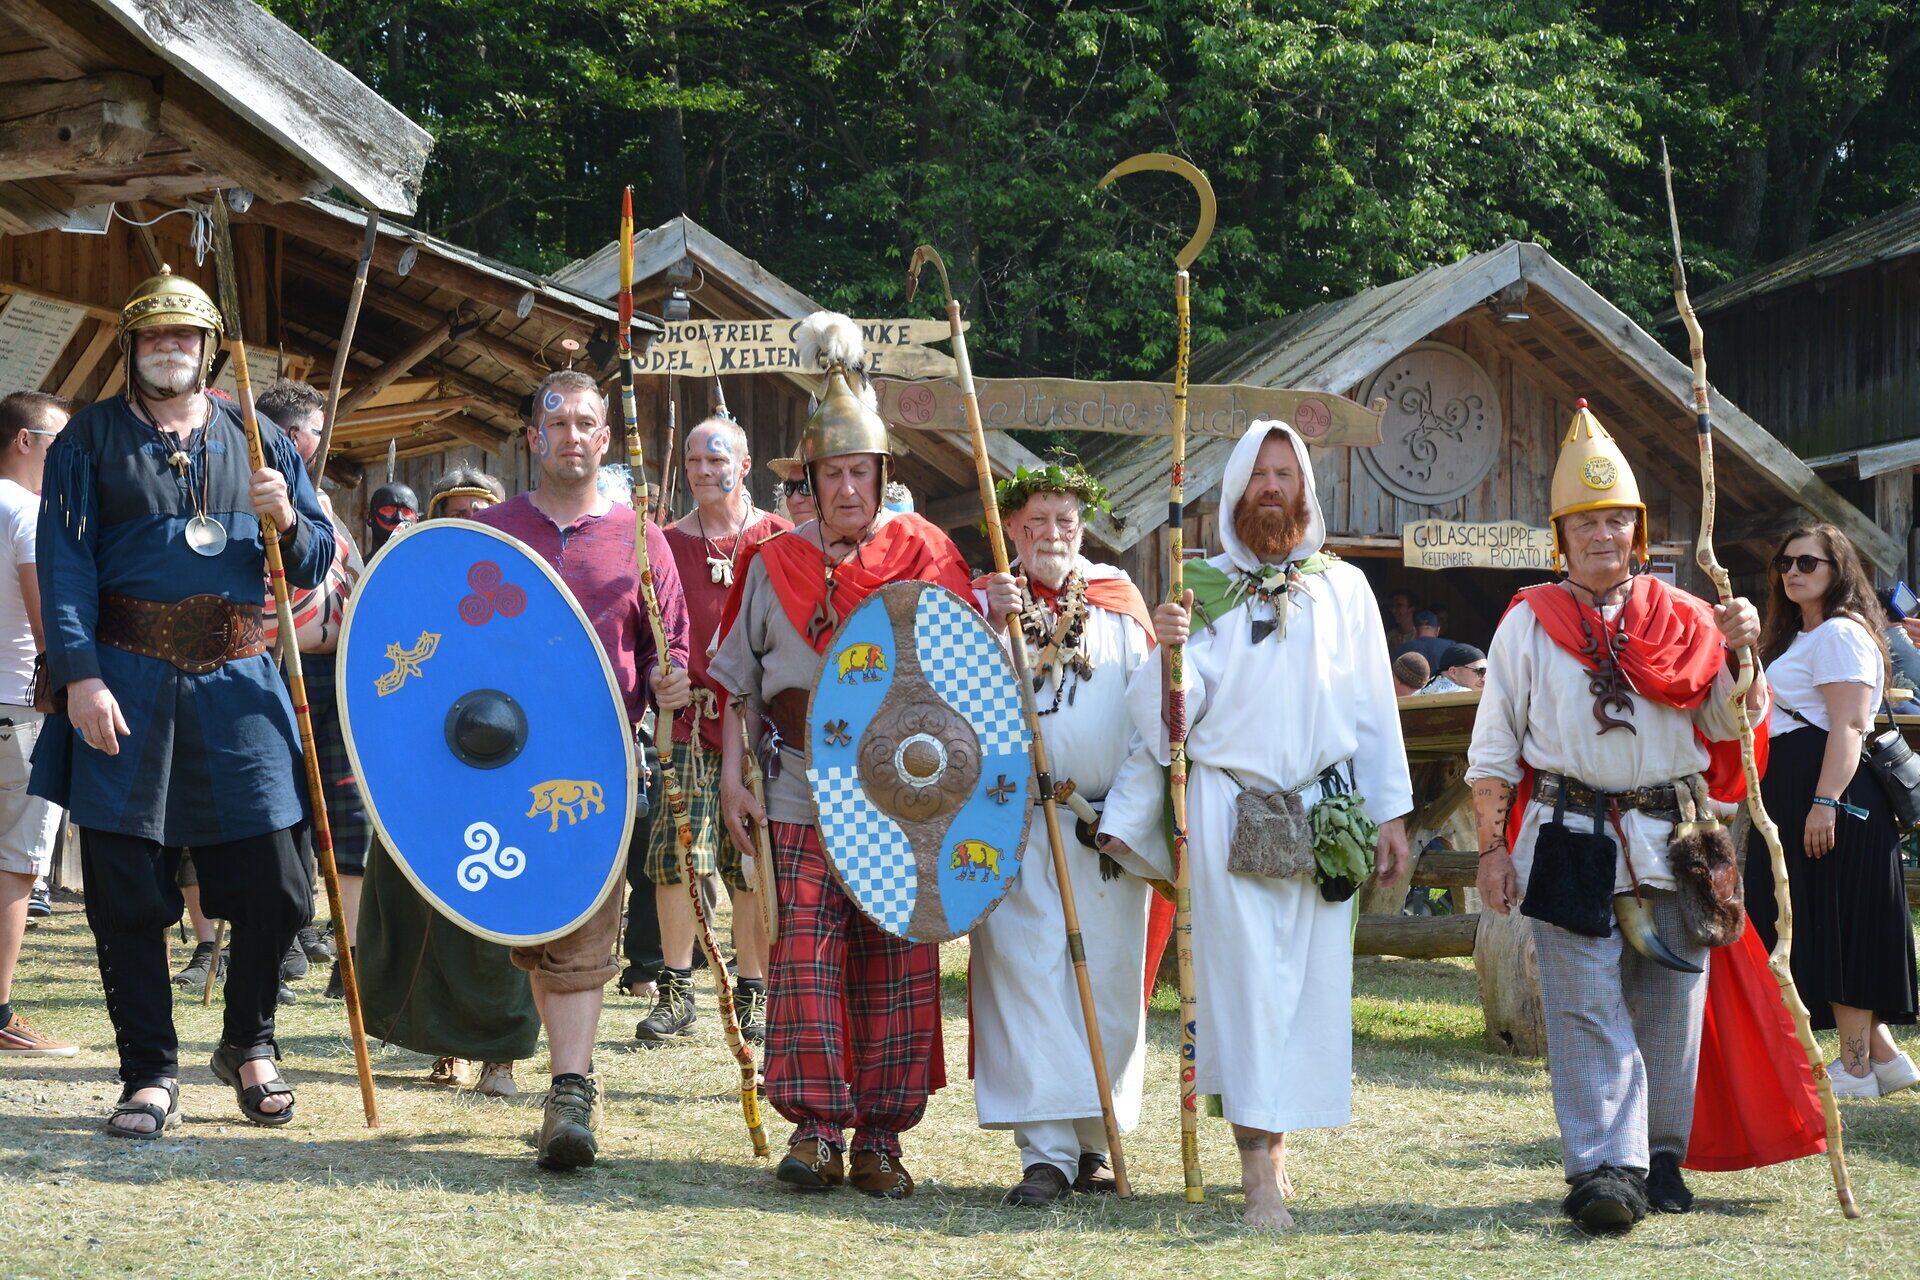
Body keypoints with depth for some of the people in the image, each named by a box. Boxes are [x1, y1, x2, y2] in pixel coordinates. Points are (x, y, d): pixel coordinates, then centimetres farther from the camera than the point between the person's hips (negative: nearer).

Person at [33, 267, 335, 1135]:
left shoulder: (255, 441, 13)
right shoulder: (91, 438, 5)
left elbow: (316, 562, 14)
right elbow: (65, 563, -4)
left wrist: (287, 522, -9)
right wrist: (79, 674, -15)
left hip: (236, 681, 2)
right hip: (126, 681, -2)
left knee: (274, 885, -1)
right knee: (126, 891, 0)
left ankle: (248, 1044, 23)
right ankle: (150, 1073, 12)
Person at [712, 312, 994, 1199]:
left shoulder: (922, 553, 6)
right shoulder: (774, 565, 8)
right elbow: (738, 685, 12)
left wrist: (999, 619, -14)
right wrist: (732, 778, 4)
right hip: (802, 799, 0)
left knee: (895, 961, 1)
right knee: (805, 951, -8)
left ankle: (880, 1137, 9)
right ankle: (816, 1127, -2)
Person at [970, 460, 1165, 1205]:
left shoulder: (1118, 600, 14)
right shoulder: (986, 601, 8)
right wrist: (995, 626, -20)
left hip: (1110, 822, 2)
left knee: (1109, 982, 4)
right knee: (1026, 978, -9)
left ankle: (1093, 1142, 15)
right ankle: (1045, 1153, -9)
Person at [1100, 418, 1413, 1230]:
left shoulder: (1343, 587, 10)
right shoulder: (1205, 587, 6)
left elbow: (1374, 706, 11)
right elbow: (1172, 712, 2)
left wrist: (1390, 811, 7)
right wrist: (1169, 652, -17)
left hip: (1322, 811, 2)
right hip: (1226, 809, -2)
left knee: (1312, 978, 1)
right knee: (1245, 977, -7)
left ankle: (1273, 1135, 15)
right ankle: (1259, 1170, -10)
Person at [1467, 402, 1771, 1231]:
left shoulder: (1683, 619, 9)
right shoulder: (1530, 623, 4)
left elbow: (1733, 724, 10)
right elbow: (1493, 749, 5)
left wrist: (1740, 653, -8)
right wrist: (1494, 847, 0)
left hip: (1669, 840, 2)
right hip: (1571, 842, -2)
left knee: (1668, 1003, 6)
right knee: (1587, 1006, -7)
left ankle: (1660, 1158, 19)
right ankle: (1603, 1169, -12)